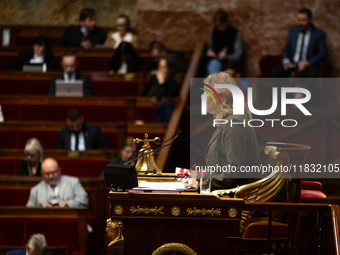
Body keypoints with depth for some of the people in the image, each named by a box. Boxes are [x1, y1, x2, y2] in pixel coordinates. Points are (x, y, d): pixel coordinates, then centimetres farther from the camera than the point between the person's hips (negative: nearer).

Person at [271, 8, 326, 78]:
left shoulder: (319, 34, 0)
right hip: (292, 64, 4)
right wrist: (286, 61, -4)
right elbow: (286, 50, 18)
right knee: (274, 73, -23)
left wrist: (307, 63, -16)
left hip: (309, 65, -4)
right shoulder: (293, 31, 12)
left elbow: (322, 53, -2)